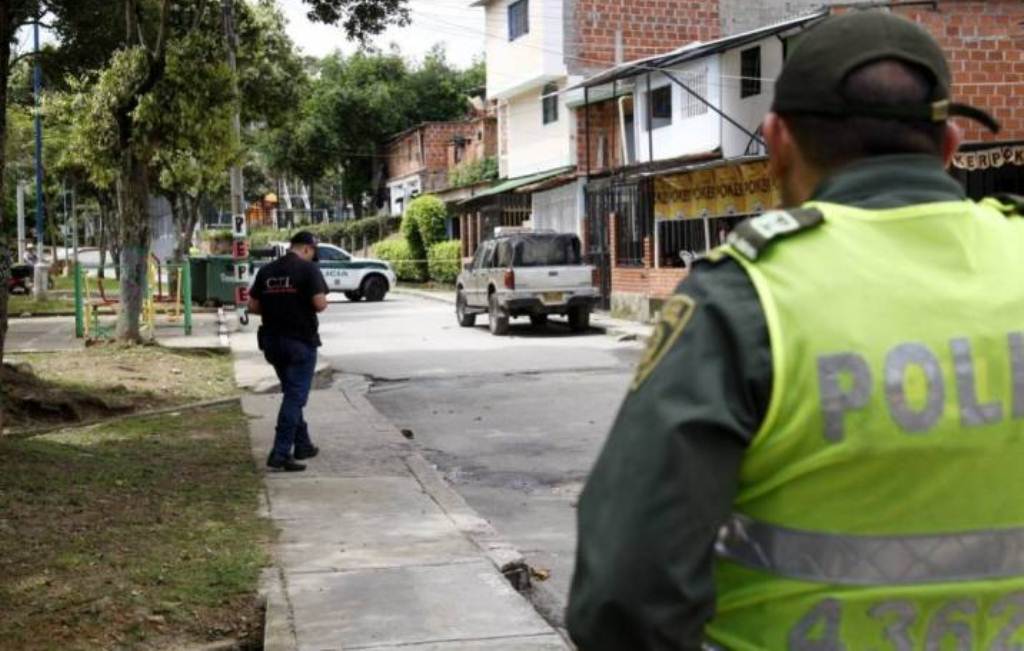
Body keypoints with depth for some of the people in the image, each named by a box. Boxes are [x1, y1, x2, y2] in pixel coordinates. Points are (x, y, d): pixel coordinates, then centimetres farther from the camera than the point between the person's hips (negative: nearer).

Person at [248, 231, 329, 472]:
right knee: (295, 396, -3)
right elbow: (320, 303, -19)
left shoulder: (266, 271, 7)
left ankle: (302, 445, 28)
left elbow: (253, 306, 7)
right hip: (301, 341, -6)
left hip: (272, 340, 6)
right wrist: (324, 302, 3)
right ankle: (280, 454, -9)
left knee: (292, 393, 20)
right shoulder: (308, 269, -11)